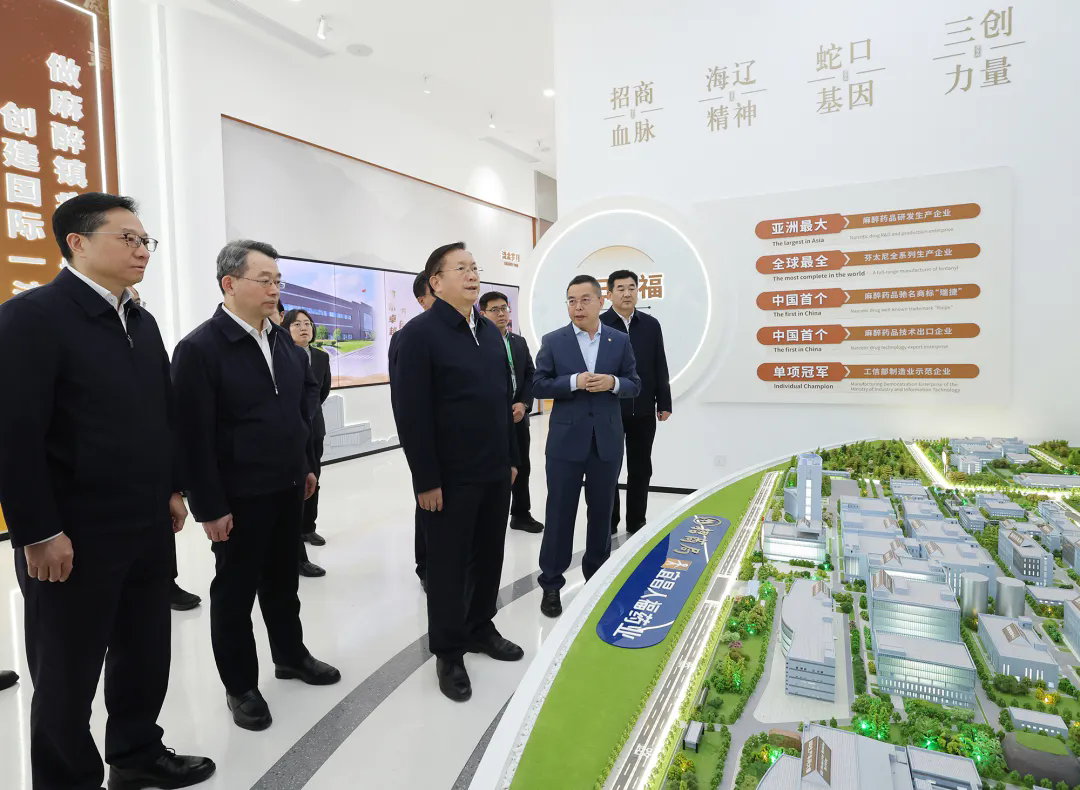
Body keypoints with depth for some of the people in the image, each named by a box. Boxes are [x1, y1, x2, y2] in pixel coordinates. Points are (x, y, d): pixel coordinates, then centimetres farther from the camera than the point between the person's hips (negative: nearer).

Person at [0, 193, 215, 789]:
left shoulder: (142, 322, 11)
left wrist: (173, 489, 13)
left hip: (149, 527, 7)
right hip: (74, 538, -7)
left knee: (145, 653, 19)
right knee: (67, 673, 12)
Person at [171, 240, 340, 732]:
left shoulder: (282, 338, 6)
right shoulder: (199, 348, -15)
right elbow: (194, 436, -16)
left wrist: (307, 464, 14)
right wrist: (208, 506, -16)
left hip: (287, 488, 6)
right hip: (238, 497, -6)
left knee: (283, 580, 21)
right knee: (235, 591, 11)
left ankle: (291, 656, 40)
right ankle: (240, 686, 28)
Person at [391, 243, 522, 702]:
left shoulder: (491, 331, 11)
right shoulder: (419, 333, -11)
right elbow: (410, 413, -15)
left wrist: (511, 458, 14)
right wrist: (426, 479, -16)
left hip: (495, 472, 7)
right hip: (450, 477, -6)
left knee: (489, 556, 17)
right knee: (448, 565, 8)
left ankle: (480, 628, 37)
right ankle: (449, 652, 25)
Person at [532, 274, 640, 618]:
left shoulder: (620, 340, 5)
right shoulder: (552, 341, 0)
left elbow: (635, 384, 7)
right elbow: (538, 385, -4)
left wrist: (613, 383, -14)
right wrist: (574, 382, -18)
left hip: (607, 441, 2)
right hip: (566, 441, -2)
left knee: (602, 513, 13)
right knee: (559, 513, 4)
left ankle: (598, 577, 31)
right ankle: (551, 584, 16)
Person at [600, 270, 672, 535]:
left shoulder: (651, 324, 6)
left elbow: (660, 368, 7)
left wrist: (664, 403, 4)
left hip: (643, 411, 3)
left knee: (641, 469, 11)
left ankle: (636, 522, 25)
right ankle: (608, 523, 22)